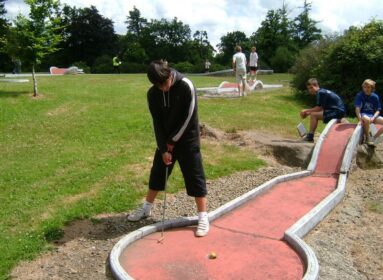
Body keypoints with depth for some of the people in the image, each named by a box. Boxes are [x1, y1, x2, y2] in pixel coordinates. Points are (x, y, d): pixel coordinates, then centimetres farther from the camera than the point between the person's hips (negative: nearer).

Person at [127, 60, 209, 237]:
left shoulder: (186, 86, -21)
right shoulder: (153, 93, -8)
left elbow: (188, 118, -18)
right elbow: (157, 122, -7)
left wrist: (173, 140, -12)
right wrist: (163, 148, -11)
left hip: (187, 139, -4)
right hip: (165, 140, 5)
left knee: (194, 176, -2)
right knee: (157, 173, 13)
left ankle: (203, 217, 7)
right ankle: (146, 208, 30)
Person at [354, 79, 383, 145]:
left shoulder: (375, 97, 4)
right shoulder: (359, 95, -6)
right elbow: (357, 108, -16)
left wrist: (373, 118, -16)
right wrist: (360, 119, -31)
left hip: (373, 115, 4)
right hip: (363, 114, -4)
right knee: (367, 119, -40)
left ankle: (374, 137, -3)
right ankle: (367, 137, -15)